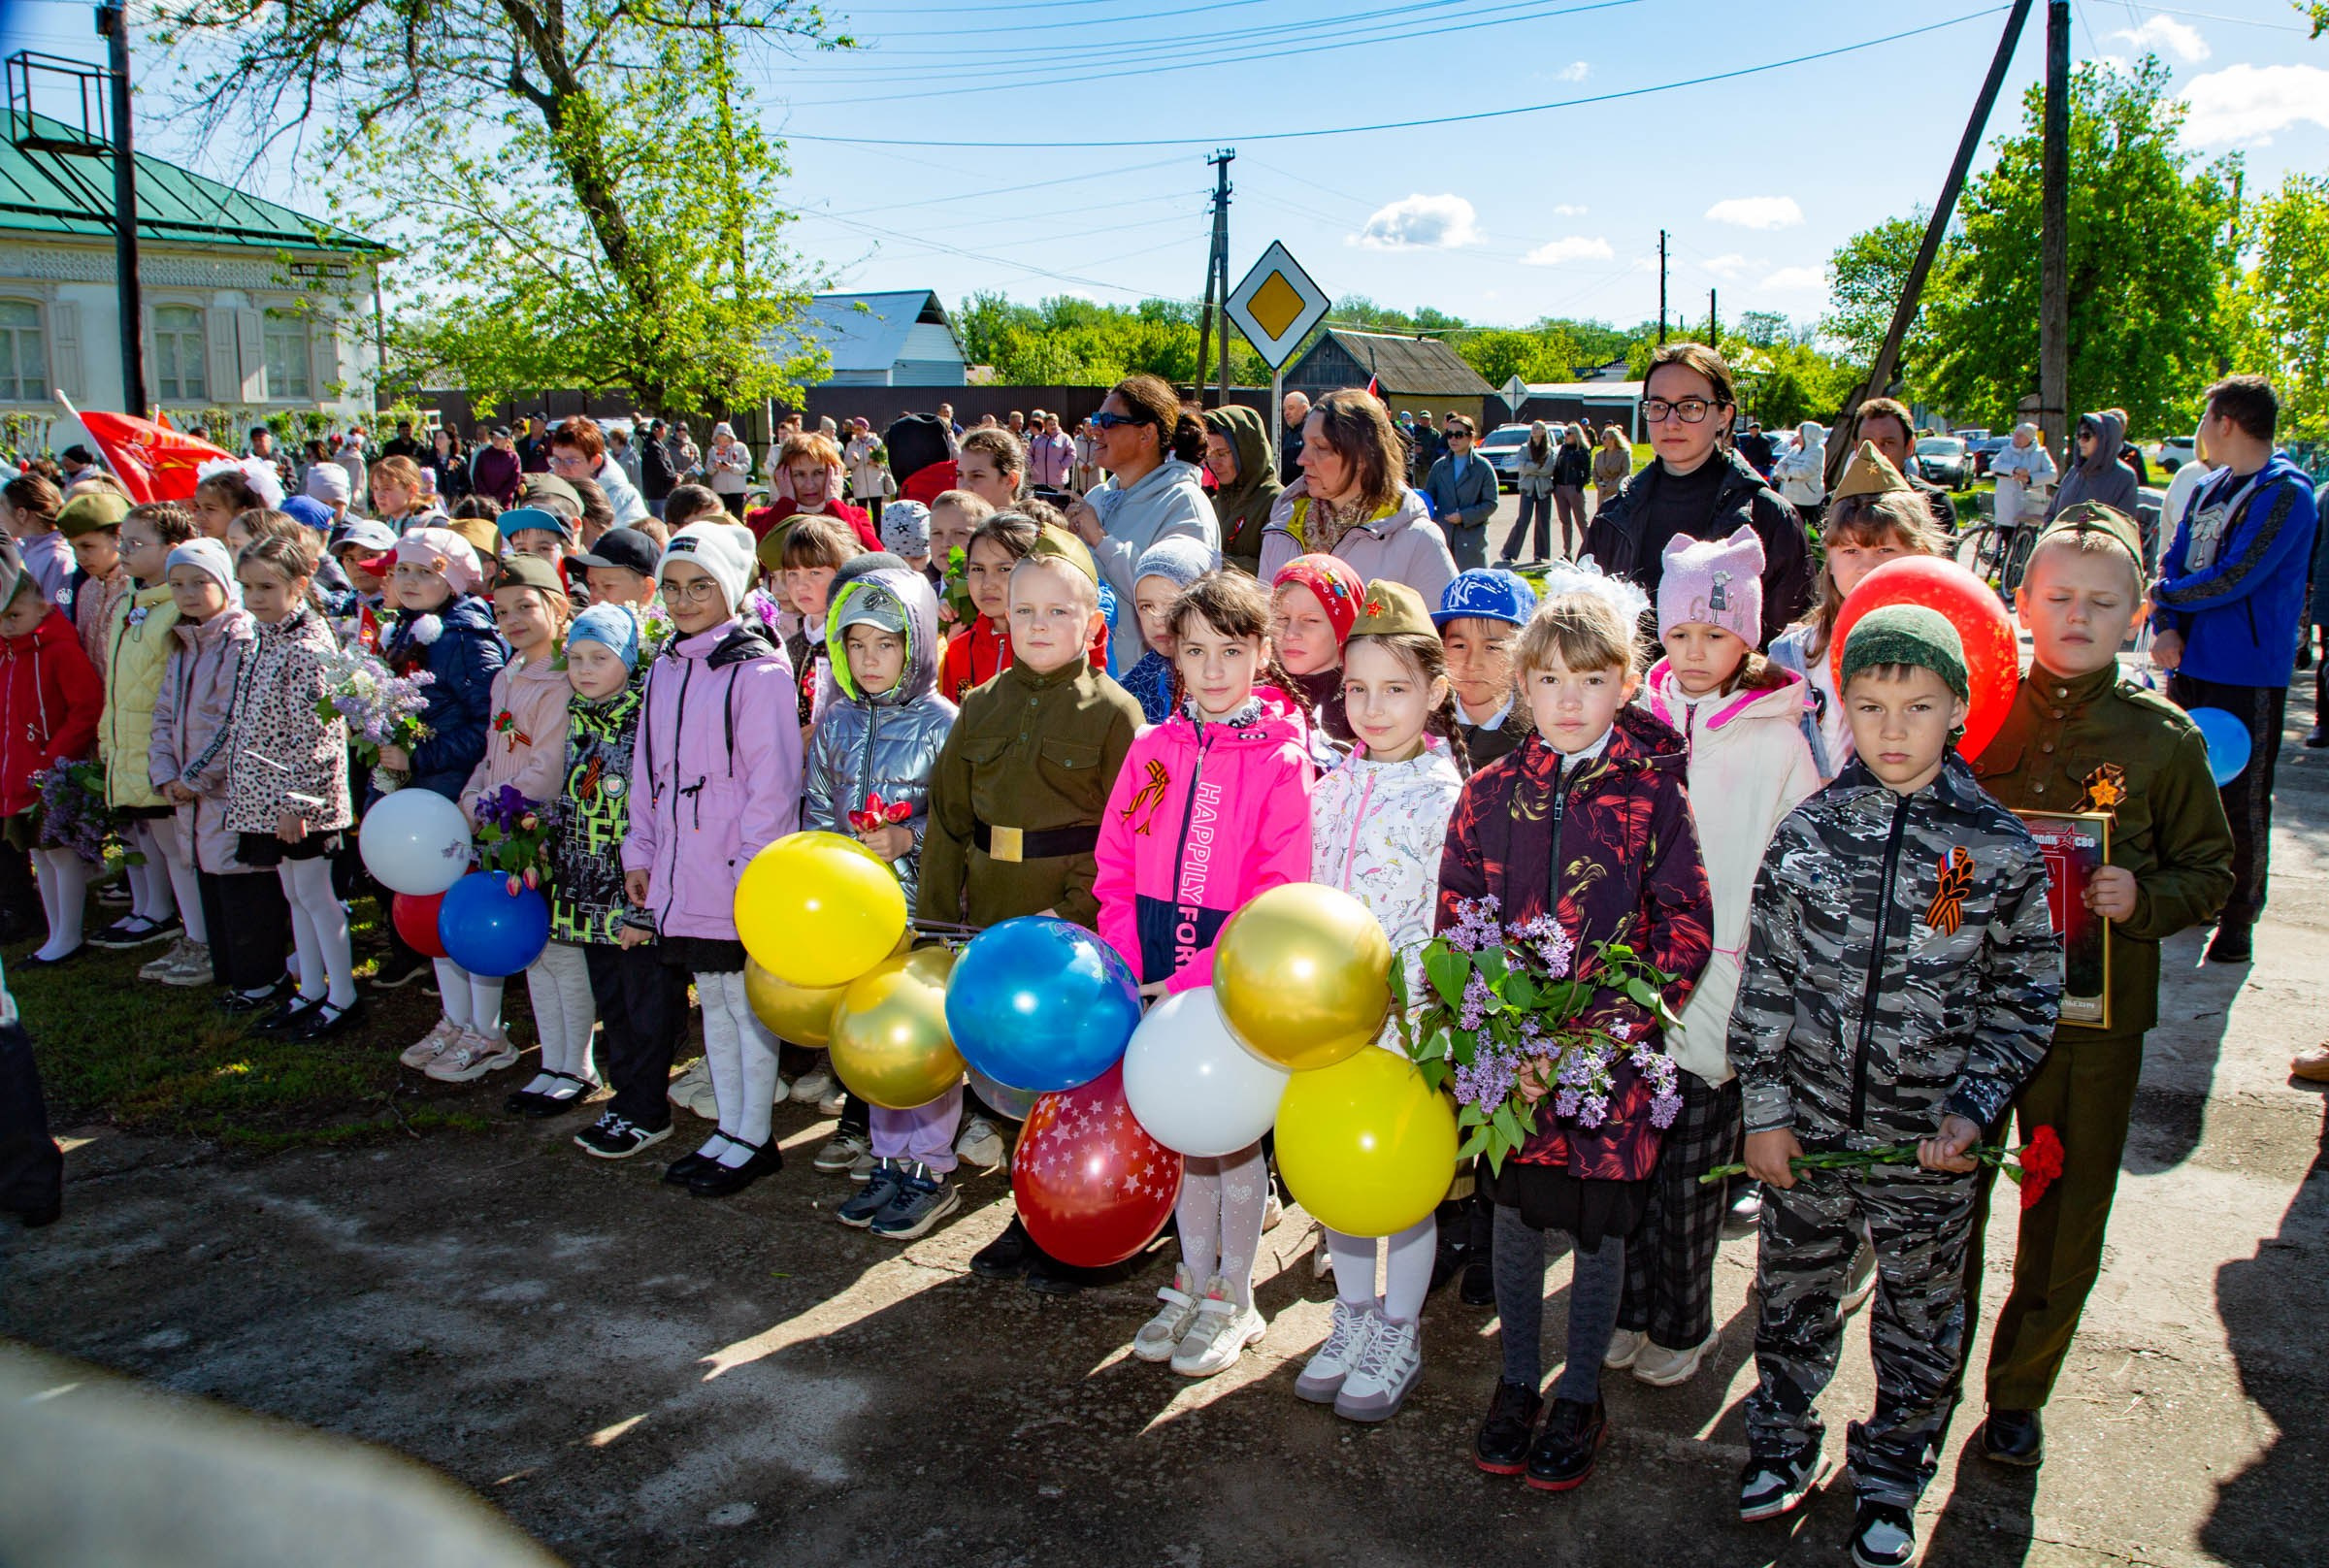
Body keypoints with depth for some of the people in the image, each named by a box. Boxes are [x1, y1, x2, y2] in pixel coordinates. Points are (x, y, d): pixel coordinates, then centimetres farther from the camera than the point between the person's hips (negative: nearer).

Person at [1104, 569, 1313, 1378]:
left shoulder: (1282, 759, -9)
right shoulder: (1152, 750, 5)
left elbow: (1279, 895, -15)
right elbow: (1115, 871, 6)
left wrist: (1196, 980, -20)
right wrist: (1131, 970, -6)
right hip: (1157, 978, 4)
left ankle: (1234, 1299, 25)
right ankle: (1193, 1281, 33)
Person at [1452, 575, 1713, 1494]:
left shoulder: (1655, 796, -5)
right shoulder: (1491, 791, 2)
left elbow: (1688, 928, -6)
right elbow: (1455, 908, 5)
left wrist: (1617, 1021, -16)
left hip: (1614, 1052, -2)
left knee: (1600, 1226, 9)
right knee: (1517, 1215, 13)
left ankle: (1580, 1398, 28)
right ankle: (1517, 1381, 32)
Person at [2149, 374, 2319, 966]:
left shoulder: (2286, 493, -13)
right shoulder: (2208, 491, 12)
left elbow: (2234, 579, -20)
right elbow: (2172, 565, 10)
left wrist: (2164, 595, -6)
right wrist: (2166, 629, -8)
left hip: (2249, 677, -8)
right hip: (2191, 666, 8)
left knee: (2240, 801, -1)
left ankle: (2238, 919, 11)